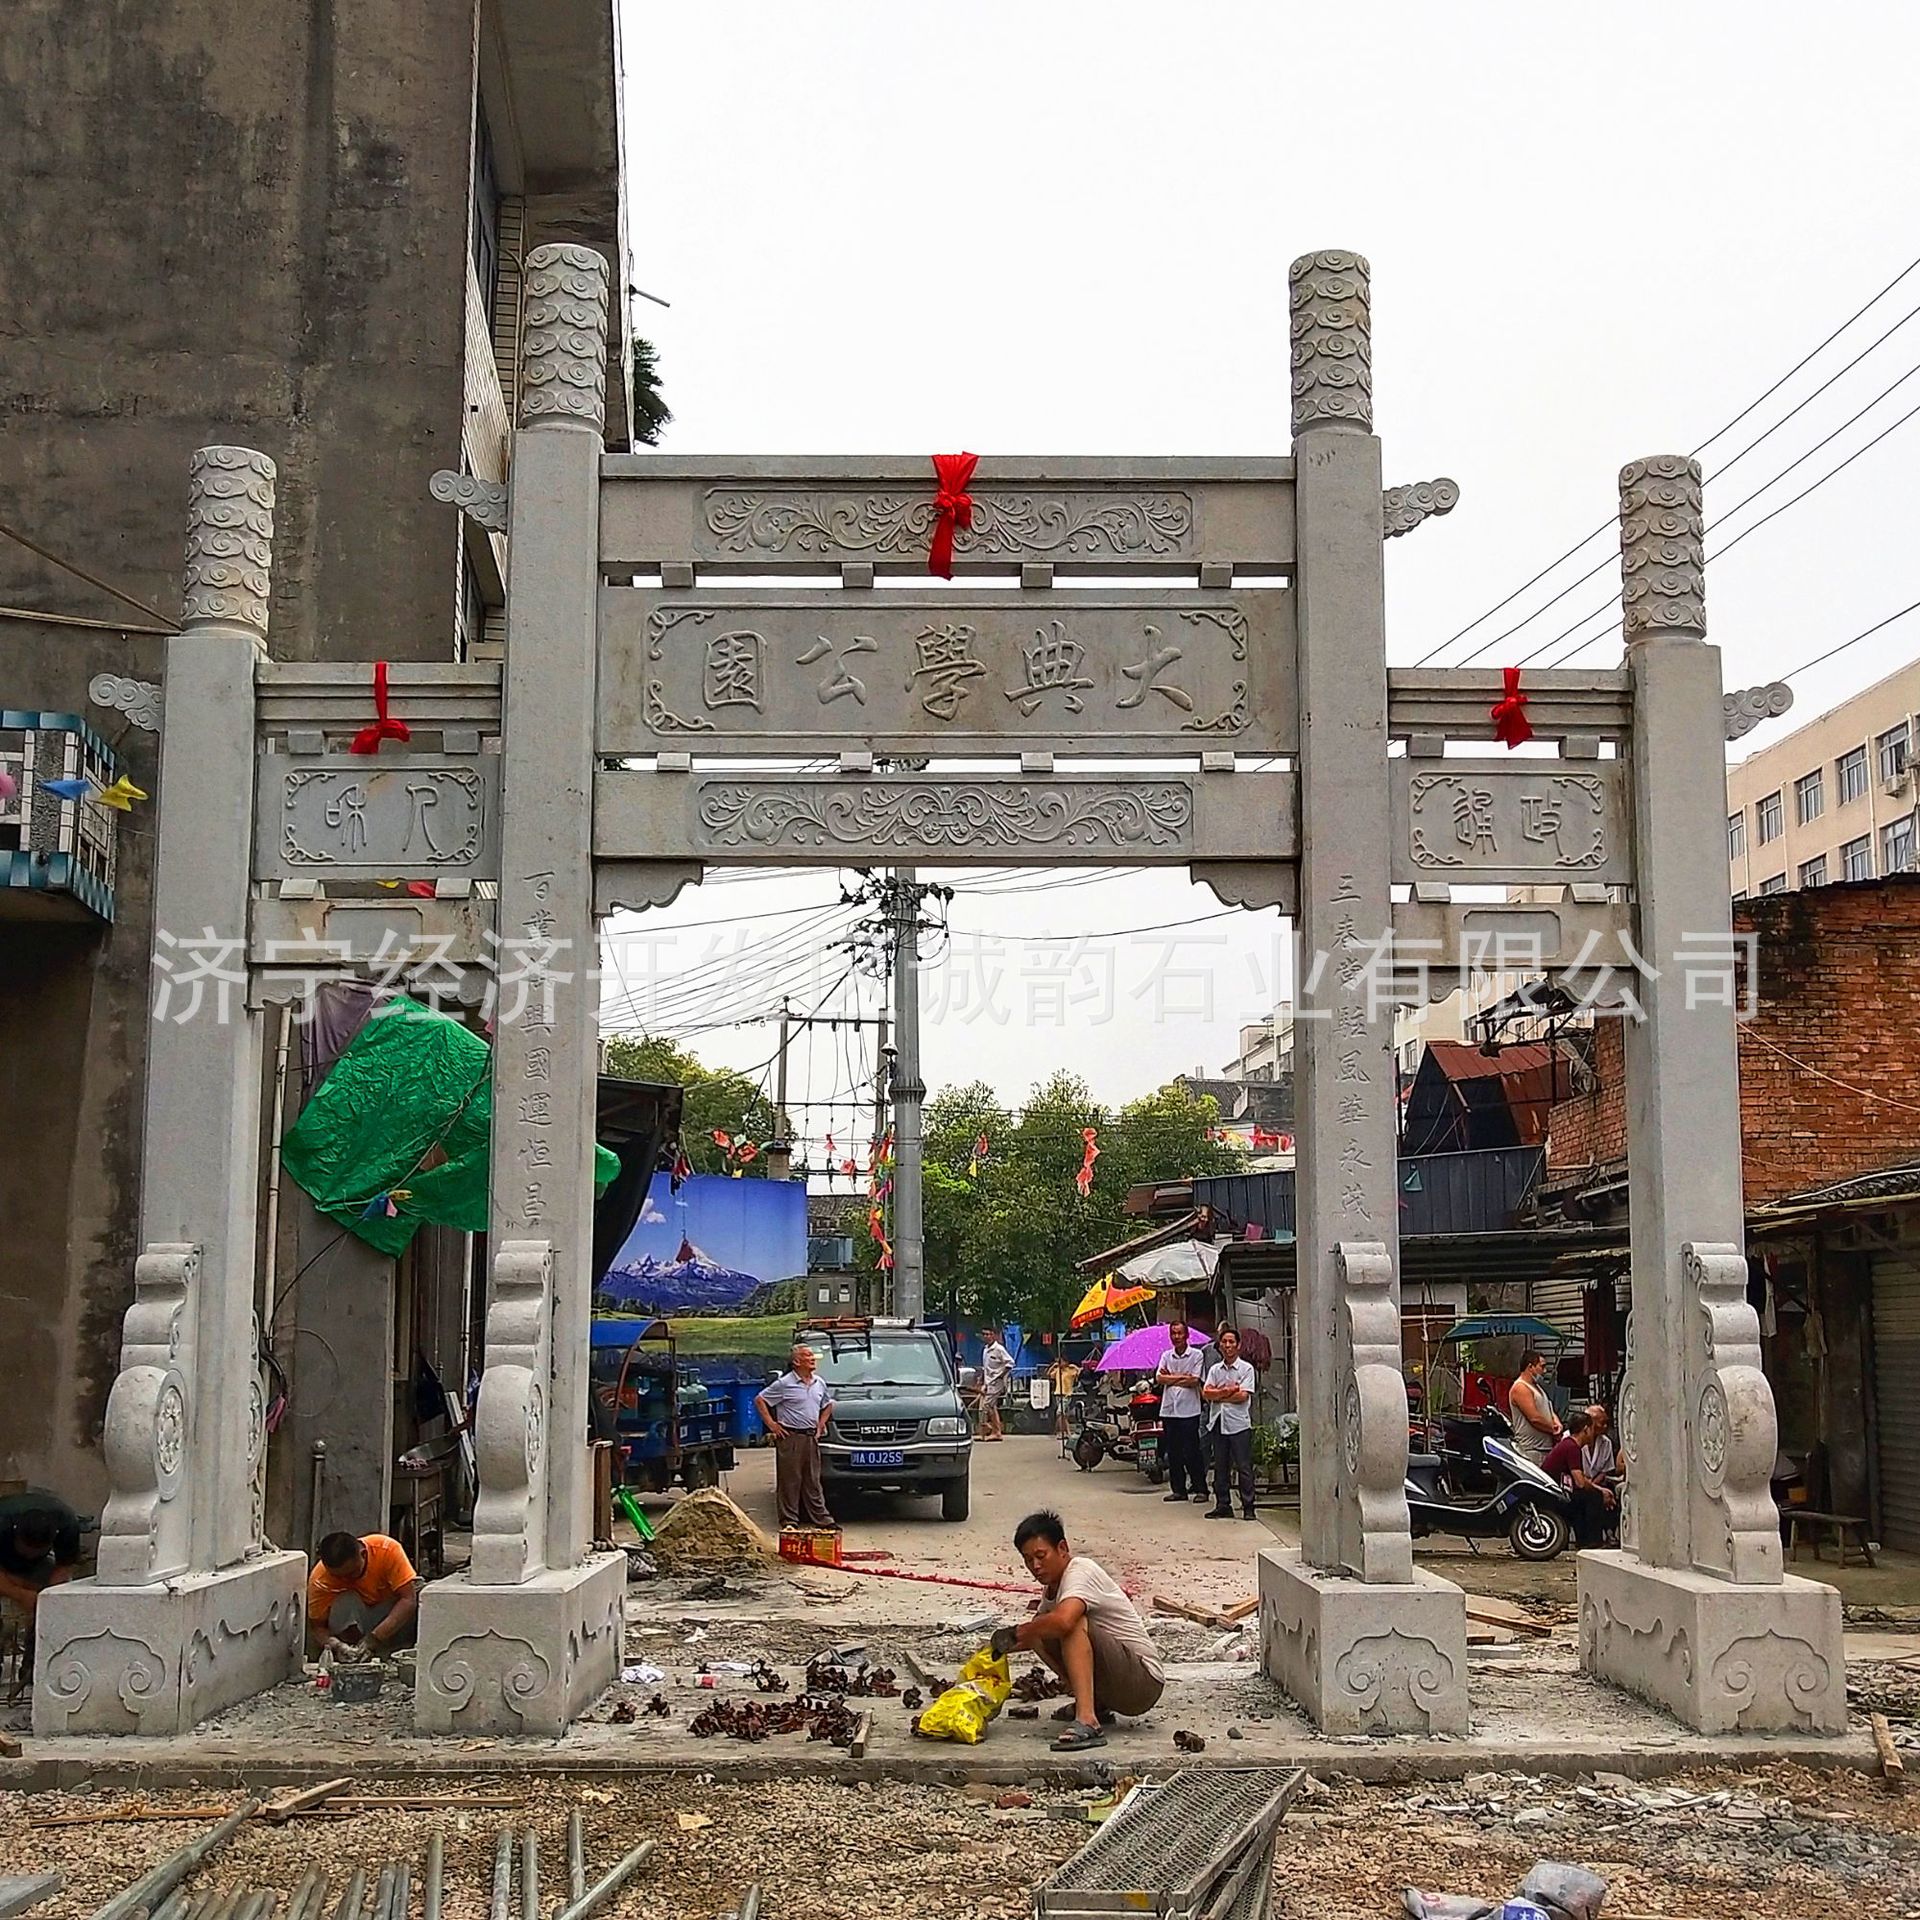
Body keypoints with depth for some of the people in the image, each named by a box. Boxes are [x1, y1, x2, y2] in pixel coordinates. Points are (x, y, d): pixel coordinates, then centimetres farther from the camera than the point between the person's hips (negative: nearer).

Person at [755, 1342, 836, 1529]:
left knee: (813, 1480, 10)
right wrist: (771, 1424, -7)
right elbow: (759, 1400, -4)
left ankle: (821, 1517, 12)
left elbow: (828, 1404, 28)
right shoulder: (785, 1384, -7)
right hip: (790, 1437, -5)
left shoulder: (819, 1383, 11)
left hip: (811, 1437, 5)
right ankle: (789, 1519, 2)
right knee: (789, 1480, -2)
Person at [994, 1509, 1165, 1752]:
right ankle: (1096, 1705, 10)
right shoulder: (1052, 1587, 13)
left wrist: (1015, 1633, -21)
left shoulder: (1081, 1571, -16)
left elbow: (1063, 1621, -35)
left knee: (1073, 1623, -28)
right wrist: (1002, 1645, 2)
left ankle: (1086, 1721, -37)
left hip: (1144, 1681, -9)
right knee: (1040, 1634, 5)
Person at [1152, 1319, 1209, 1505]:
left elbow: (1194, 1381, -13)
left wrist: (1170, 1377, -4)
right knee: (1173, 1453, 7)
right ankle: (1179, 1489, 15)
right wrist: (1182, 1377, -8)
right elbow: (1159, 1379, -1)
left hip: (1189, 1411, -5)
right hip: (1168, 1410, 5)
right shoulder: (1166, 1356, 11)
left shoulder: (1196, 1355, -2)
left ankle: (1200, 1489, 4)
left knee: (1191, 1452, -4)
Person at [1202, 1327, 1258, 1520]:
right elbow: (1206, 1393, 1)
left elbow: (1242, 1396, -11)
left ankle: (1248, 1507, 0)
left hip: (1239, 1423, -5)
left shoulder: (1246, 1368, -1)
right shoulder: (1214, 1369, 13)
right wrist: (1228, 1390, -12)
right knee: (1220, 1467, 8)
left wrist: (1218, 1395, -6)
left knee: (1244, 1467, -4)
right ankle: (1223, 1505, 14)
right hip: (1218, 1423, 5)